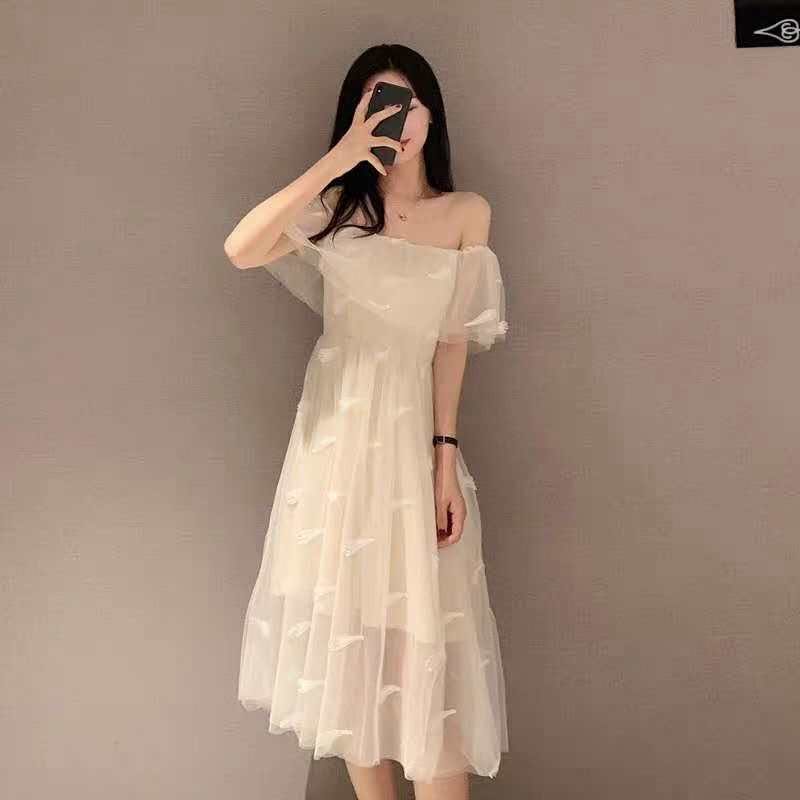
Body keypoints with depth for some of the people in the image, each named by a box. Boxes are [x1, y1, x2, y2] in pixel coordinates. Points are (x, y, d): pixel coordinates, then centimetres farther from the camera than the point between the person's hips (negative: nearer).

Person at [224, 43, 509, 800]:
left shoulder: (466, 213, 2)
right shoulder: (336, 205, 3)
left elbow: (452, 341, -3)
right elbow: (240, 250, -15)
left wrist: (446, 458, -10)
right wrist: (339, 159, -18)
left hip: (412, 432, -2)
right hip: (335, 430, 2)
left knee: (426, 643, -1)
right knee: (346, 630, 10)